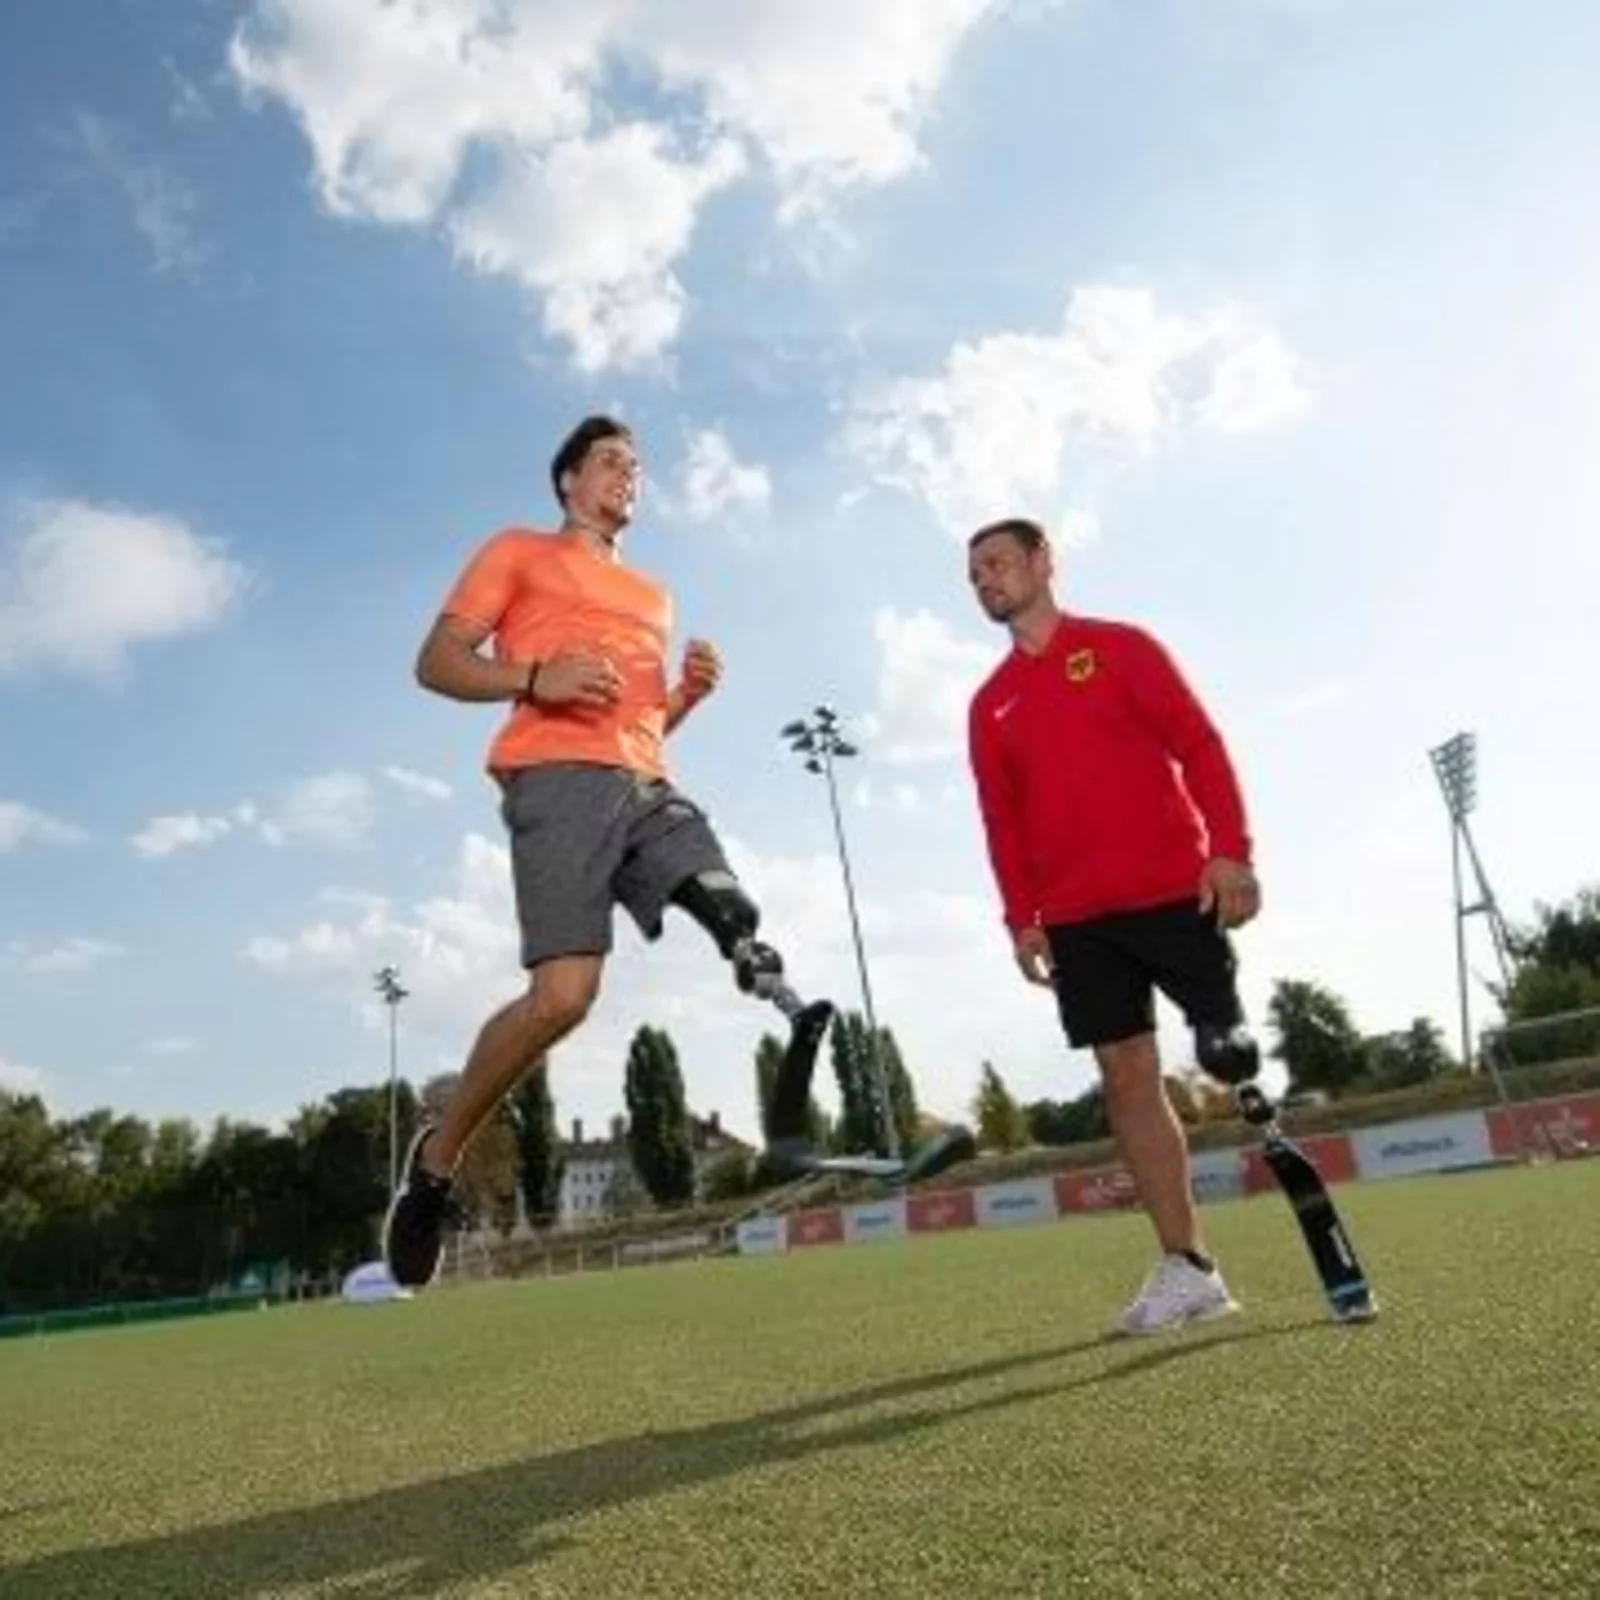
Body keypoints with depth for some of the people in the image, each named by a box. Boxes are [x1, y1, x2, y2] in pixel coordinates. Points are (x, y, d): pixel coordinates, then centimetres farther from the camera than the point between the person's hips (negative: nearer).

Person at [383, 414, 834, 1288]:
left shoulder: (652, 595, 34)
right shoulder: (519, 551, 16)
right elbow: (435, 663, 6)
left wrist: (689, 692, 13)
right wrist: (536, 678, -13)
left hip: (649, 786, 7)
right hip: (561, 778, -7)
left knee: (741, 926, -18)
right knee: (562, 993, -17)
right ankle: (437, 1152, 4)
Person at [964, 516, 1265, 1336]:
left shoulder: (1119, 646, 3)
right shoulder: (989, 705, 14)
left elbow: (1200, 745, -3)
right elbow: (1001, 820, 14)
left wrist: (1229, 850, -14)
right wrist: (1021, 917, 6)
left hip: (1173, 891, -3)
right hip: (1075, 920, 4)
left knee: (1230, 1057, -5)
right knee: (1127, 1075, 2)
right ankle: (1186, 1267, 8)